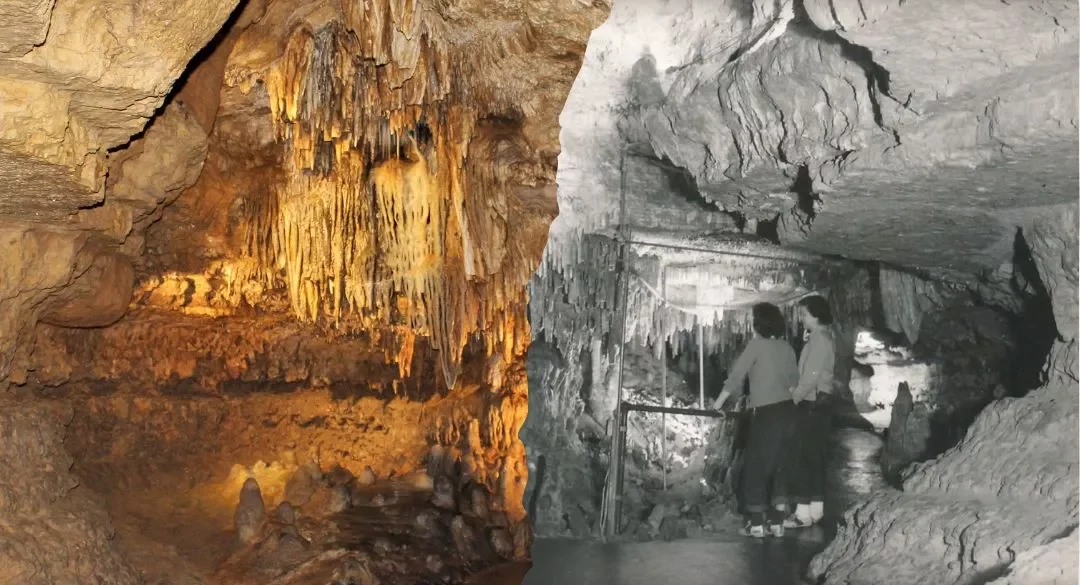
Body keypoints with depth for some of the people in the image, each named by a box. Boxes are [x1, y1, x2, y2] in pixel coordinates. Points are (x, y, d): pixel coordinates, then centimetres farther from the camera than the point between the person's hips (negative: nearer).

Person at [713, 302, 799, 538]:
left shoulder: (757, 344, -7)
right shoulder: (787, 347, 9)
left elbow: (736, 375, -8)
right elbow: (793, 381, 16)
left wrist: (718, 403, -1)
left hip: (767, 414, -6)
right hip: (788, 411, 6)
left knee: (755, 466, 3)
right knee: (779, 466, 13)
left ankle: (757, 523, 2)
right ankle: (777, 521, 13)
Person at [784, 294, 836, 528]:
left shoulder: (819, 338, -14)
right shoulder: (823, 338, 16)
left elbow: (811, 377, -19)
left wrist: (794, 397, -8)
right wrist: (796, 393, 7)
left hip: (812, 405, -10)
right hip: (818, 405, 10)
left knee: (800, 457, -9)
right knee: (814, 457, 12)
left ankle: (803, 512, -9)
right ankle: (816, 509, 17)